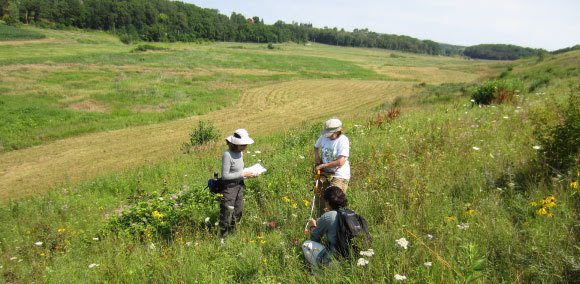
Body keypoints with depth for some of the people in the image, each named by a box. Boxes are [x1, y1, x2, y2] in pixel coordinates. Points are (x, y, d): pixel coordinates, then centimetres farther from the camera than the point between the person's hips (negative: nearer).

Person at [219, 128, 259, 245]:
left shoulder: (240, 153, 5)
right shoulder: (227, 155, -20)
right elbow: (225, 175, -20)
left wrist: (250, 175, -1)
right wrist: (242, 174, -19)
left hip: (239, 186, 8)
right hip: (229, 187, -8)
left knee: (238, 213, 16)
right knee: (227, 213, -3)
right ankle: (221, 238, 13)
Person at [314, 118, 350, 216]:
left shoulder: (343, 140, -19)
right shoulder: (324, 136, -1)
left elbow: (340, 162, -26)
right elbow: (316, 147, 22)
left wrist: (323, 165, -17)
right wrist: (317, 156, 1)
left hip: (339, 175, -7)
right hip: (325, 173, 7)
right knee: (320, 199, 15)